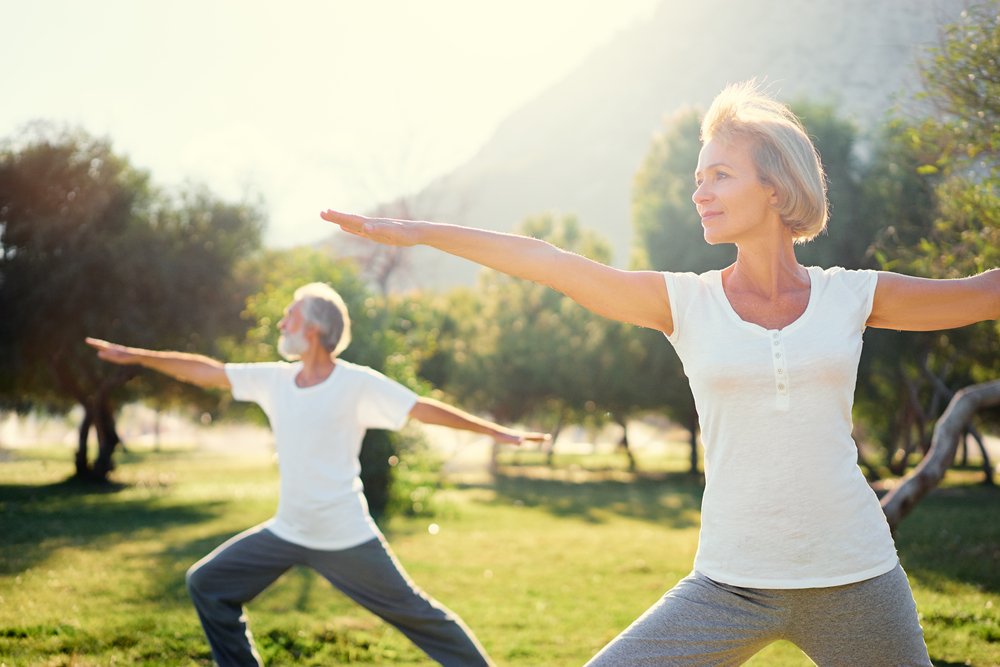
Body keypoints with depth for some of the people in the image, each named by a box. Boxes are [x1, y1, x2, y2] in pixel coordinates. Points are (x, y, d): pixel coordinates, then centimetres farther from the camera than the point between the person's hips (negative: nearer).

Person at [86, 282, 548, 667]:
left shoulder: (358, 384, -15)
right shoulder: (275, 379, 1)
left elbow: (425, 409, -12)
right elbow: (207, 372, 6)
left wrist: (497, 432, -13)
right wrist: (136, 356, 7)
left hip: (346, 540, -6)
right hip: (286, 534, 6)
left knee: (414, 614, 0)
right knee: (208, 584, 8)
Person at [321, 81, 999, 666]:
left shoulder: (852, 297, 1)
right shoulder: (684, 301, 0)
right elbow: (546, 262, -6)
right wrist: (418, 232, -10)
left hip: (856, 583, 1)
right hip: (730, 586, 0)